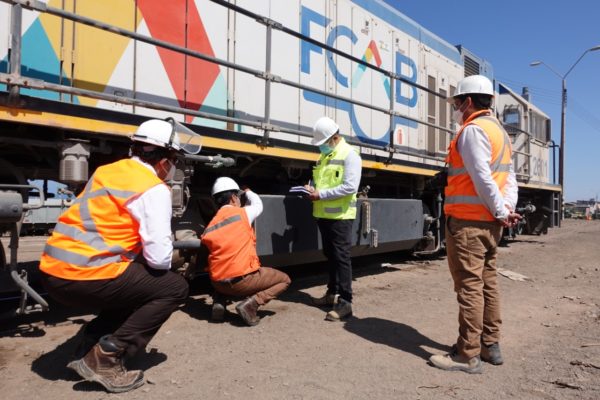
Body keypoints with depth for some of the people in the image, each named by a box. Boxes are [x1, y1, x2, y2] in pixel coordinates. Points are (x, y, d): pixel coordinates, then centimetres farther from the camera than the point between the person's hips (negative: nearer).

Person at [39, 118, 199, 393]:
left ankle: (90, 345, 19)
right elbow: (158, 257, -15)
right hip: (87, 278, -8)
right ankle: (106, 356, -1)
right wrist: (162, 260, 7)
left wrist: (138, 261, 29)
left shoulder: (105, 172, 14)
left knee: (134, 282, 28)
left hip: (52, 272, 9)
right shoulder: (154, 189, -10)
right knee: (175, 287, 4)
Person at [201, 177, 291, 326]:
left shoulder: (209, 227, 8)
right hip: (242, 280, -6)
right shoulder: (242, 213, -4)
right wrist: (248, 192, 37)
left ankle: (219, 302, 13)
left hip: (218, 283, 6)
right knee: (284, 279, 13)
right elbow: (258, 204, 18)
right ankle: (250, 304, -6)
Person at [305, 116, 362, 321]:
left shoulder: (349, 155, -11)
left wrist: (321, 194, -21)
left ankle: (345, 302, -2)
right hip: (324, 214, 8)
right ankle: (332, 292, 28)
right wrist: (311, 188, 2)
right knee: (330, 255, 16)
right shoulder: (324, 155, 16)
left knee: (341, 257, -6)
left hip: (340, 215, -8)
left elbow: (350, 187, -21)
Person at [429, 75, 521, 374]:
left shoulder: (473, 130, -12)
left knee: (469, 285, -5)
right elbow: (509, 178, 13)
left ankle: (468, 355, 3)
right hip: (489, 221, 10)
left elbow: (482, 178, -20)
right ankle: (490, 345, 24)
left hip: (469, 220, -10)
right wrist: (508, 209, 3)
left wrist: (500, 212, -12)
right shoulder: (499, 131, 19)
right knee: (487, 282, 14)